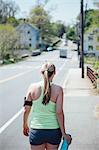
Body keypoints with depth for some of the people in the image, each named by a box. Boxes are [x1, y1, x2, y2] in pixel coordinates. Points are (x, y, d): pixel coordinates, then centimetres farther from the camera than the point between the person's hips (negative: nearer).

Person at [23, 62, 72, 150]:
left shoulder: (33, 87, -5)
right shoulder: (58, 90, -9)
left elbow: (26, 110, -1)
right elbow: (59, 112, -13)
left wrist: (25, 126, 15)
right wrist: (64, 133, -5)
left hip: (36, 131, 1)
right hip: (54, 131, 0)